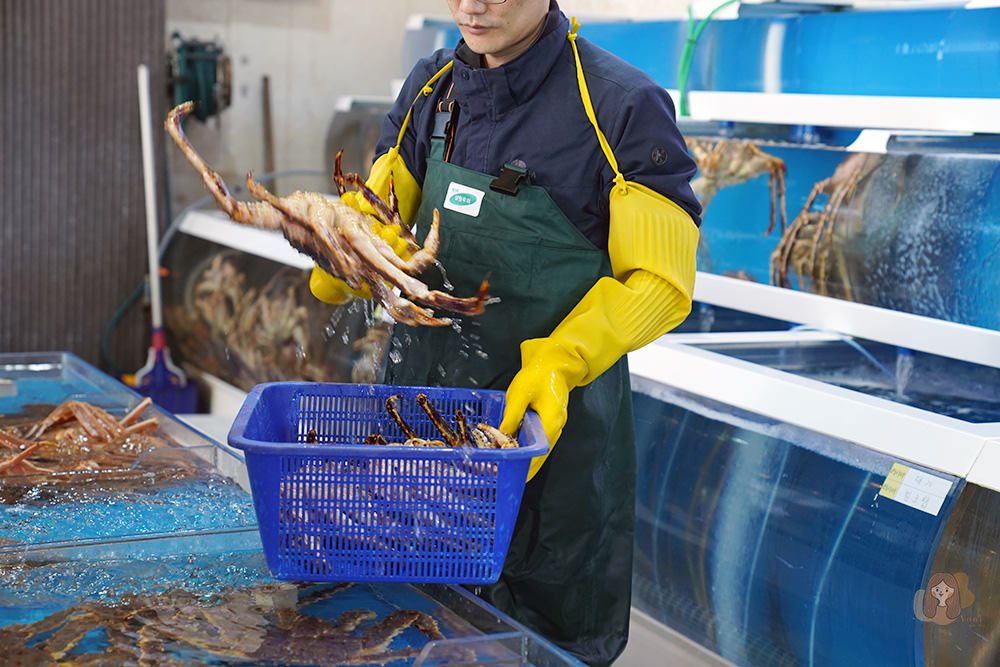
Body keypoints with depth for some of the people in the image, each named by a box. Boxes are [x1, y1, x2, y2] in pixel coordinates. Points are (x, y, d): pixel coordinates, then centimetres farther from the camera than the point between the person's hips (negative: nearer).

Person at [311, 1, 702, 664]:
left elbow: (659, 283, -13)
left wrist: (558, 363, -27)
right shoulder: (430, 88, 4)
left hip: (552, 411, -5)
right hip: (422, 395, 5)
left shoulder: (622, 105, -14)